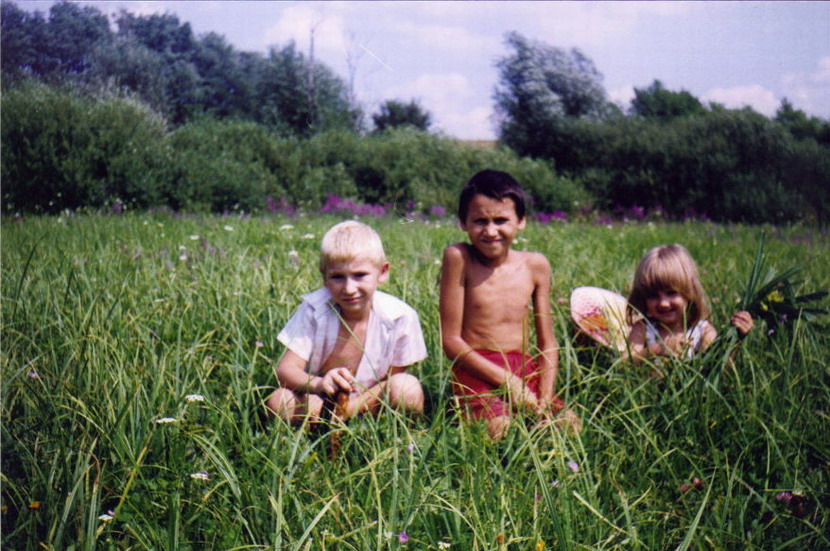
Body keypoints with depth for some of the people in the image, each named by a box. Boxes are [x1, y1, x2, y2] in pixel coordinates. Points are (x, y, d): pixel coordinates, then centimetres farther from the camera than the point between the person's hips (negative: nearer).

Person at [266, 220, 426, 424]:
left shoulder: (400, 316, -16)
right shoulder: (314, 309, -16)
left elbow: (392, 377, -7)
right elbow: (286, 370, -19)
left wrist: (352, 407, -24)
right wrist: (318, 384, -42)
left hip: (370, 401, 0)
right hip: (321, 401, 0)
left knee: (407, 387, -30)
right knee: (279, 401, -29)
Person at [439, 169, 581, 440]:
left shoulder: (535, 265, 6)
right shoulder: (459, 258, -7)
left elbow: (547, 343, 10)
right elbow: (451, 341, -8)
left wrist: (545, 398, -7)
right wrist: (506, 380, -14)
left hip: (526, 370, 5)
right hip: (476, 372, -4)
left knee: (569, 423, -20)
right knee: (498, 429, -32)